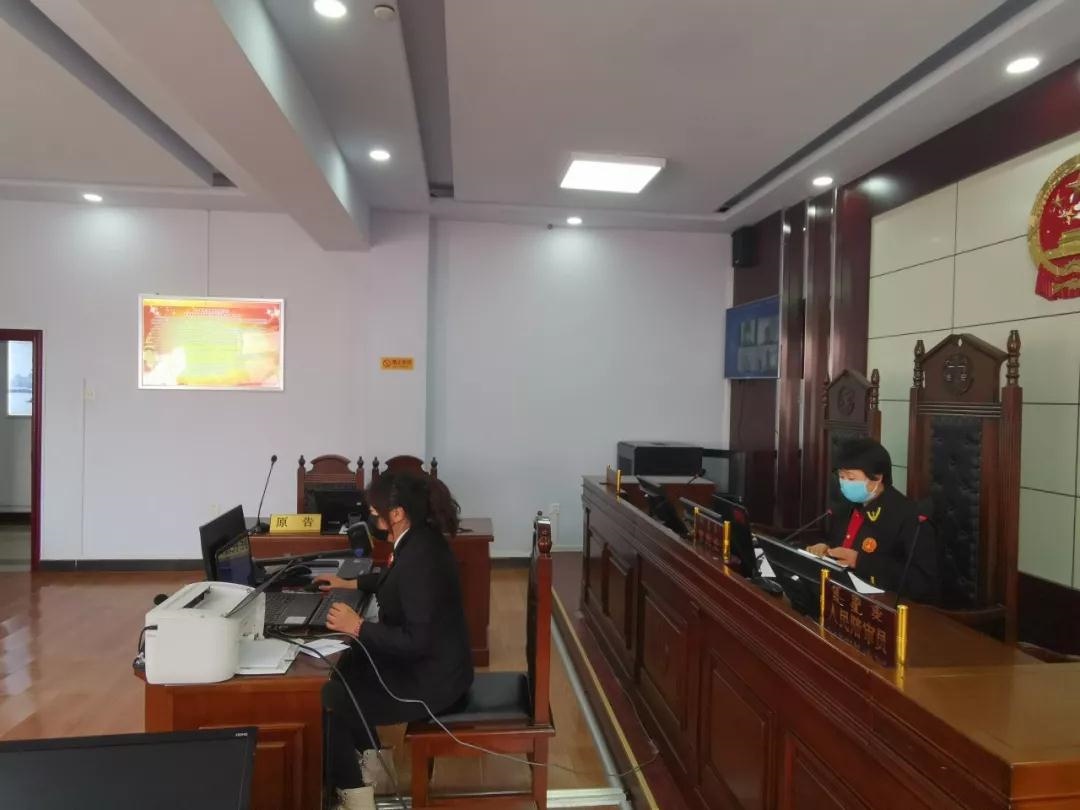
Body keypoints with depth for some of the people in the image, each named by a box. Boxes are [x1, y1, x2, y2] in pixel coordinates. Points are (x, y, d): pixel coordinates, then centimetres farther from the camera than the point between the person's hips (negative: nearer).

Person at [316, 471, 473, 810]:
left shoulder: (420, 557, -30)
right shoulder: (419, 538, 0)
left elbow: (417, 641, -29)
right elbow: (396, 579, 23)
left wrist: (358, 627, -23)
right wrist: (350, 583, 24)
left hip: (431, 678, -10)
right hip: (430, 661, 10)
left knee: (326, 701, -4)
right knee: (346, 666, 19)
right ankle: (366, 760, 35)